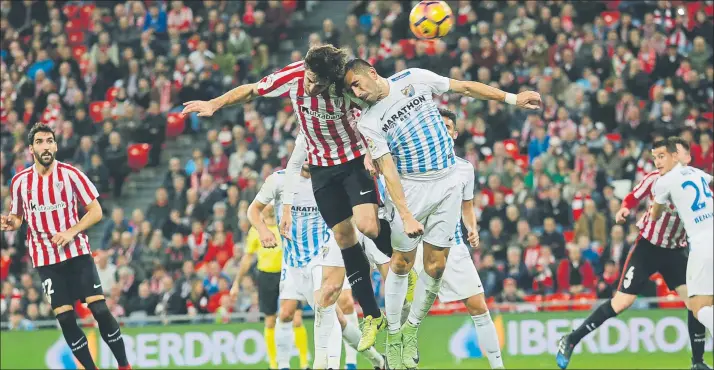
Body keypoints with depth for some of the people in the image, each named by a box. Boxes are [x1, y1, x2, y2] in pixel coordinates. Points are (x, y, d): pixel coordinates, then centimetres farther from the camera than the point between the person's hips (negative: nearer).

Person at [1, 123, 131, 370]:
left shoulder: (70, 174, -5)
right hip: (45, 259, 2)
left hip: (77, 253, -2)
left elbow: (96, 211, -2)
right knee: (64, 318, -3)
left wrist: (71, 232, -16)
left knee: (100, 310, -10)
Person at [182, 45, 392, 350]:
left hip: (355, 160, -3)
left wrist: (372, 151, -20)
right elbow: (250, 91, -1)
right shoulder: (292, 77, -18)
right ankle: (372, 316, 8)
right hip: (322, 167, 3)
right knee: (343, 237, 1)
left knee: (367, 224, -24)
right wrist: (214, 104, -8)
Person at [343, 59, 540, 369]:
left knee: (435, 266, 0)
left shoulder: (414, 78, -2)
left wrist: (512, 98, 4)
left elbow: (464, 87, 6)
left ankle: (411, 330, 14)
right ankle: (392, 332, 11)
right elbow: (388, 171, -15)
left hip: (448, 183, 2)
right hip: (411, 188, -2)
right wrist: (406, 216, -24)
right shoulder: (369, 122, -8)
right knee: (402, 263, -2)